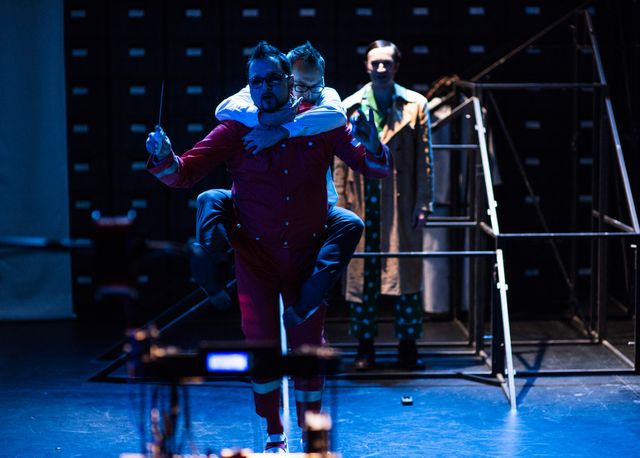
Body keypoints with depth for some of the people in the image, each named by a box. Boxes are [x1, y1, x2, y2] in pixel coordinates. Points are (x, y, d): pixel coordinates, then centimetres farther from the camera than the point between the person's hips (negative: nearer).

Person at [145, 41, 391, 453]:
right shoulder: (236, 129, -6)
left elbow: (375, 168, -2)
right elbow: (185, 173, -11)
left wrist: (371, 148, -24)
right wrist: (166, 160, -33)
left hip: (307, 255, 1)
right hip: (256, 257, 0)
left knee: (309, 348, 6)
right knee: (261, 347, 2)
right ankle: (275, 436, 22)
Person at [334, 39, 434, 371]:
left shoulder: (415, 106, 4)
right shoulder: (350, 108, 5)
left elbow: (425, 160, 3)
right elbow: (340, 161, 6)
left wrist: (423, 204, -2)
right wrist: (341, 206, 1)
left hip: (401, 205, -1)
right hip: (362, 205, 1)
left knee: (405, 273, 2)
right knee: (361, 275, 4)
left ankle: (408, 346, 12)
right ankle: (365, 346, 14)